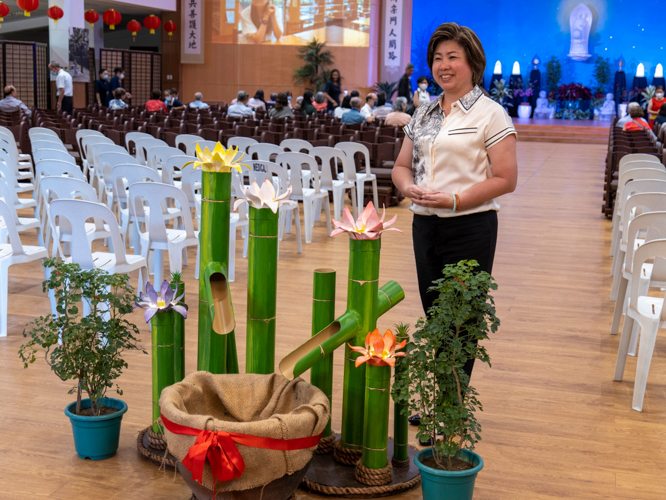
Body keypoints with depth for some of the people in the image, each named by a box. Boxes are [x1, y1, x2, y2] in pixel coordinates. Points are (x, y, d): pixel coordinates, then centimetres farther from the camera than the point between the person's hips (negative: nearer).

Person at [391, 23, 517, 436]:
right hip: (425, 225, 6)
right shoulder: (424, 114, 13)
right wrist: (409, 188, -6)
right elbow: (402, 165, 17)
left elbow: (506, 179, -11)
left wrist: (453, 199, -19)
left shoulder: (490, 115, -6)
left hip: (469, 228, -6)